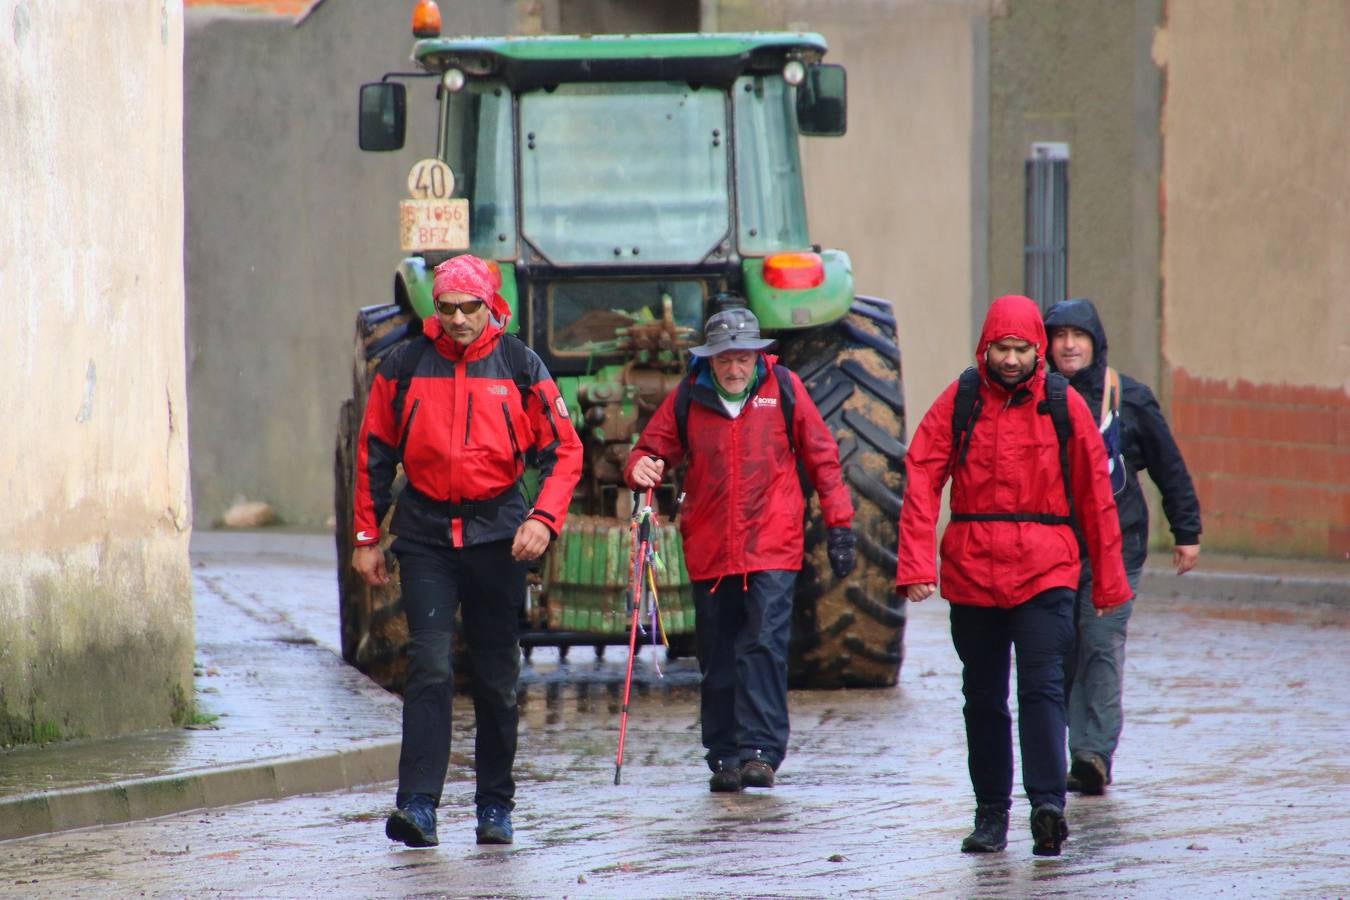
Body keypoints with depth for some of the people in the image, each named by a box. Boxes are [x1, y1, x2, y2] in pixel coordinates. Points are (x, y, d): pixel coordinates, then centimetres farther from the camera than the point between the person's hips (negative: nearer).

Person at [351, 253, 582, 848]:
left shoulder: (520, 368, 1)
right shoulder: (404, 368, 2)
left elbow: (564, 450, 3)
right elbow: (373, 454, 10)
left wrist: (543, 519, -12)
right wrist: (367, 537, 7)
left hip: (496, 533, 1)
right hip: (425, 536, -1)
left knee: (497, 677, 7)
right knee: (429, 666, -13)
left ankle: (495, 806, 18)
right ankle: (418, 804, -19)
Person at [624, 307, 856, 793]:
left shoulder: (784, 389, 1)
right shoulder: (687, 398, 3)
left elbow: (821, 457, 6)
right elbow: (652, 447, 10)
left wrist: (838, 523, 4)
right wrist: (642, 467, -14)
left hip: (772, 549, -2)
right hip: (709, 551, 3)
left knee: (765, 646, -14)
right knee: (718, 658, 6)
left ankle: (761, 751, -16)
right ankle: (725, 757, 14)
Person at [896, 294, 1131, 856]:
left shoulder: (1064, 406, 2)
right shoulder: (957, 403, 2)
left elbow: (1094, 495, 7)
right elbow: (922, 481, -5)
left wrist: (1109, 579, 9)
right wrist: (916, 562, -17)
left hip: (1044, 572, -2)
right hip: (971, 572, 2)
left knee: (1043, 687, -14)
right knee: (983, 697, 9)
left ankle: (1048, 804, -22)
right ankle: (991, 812, 17)